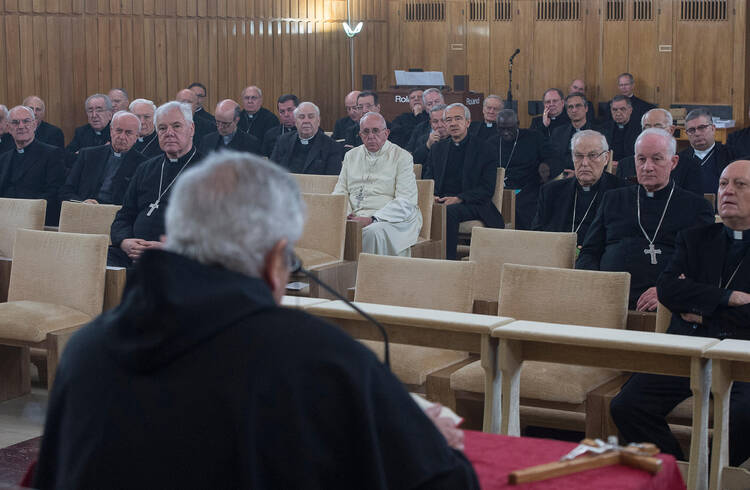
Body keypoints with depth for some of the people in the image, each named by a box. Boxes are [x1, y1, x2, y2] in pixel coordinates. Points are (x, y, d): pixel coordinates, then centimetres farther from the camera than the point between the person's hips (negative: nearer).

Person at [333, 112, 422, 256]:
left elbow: (406, 202, -8)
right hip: (355, 216, 4)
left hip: (392, 219, -4)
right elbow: (340, 192, 16)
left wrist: (372, 220, -18)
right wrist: (346, 215, -8)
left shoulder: (402, 157, 2)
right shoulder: (351, 156, 19)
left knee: (374, 231, -37)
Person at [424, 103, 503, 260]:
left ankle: (448, 260, -31)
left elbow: (487, 189, -3)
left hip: (472, 205, -3)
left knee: (449, 211, -37)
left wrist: (459, 199, -16)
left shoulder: (484, 149, 5)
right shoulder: (437, 148, 20)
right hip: (440, 201, 3)